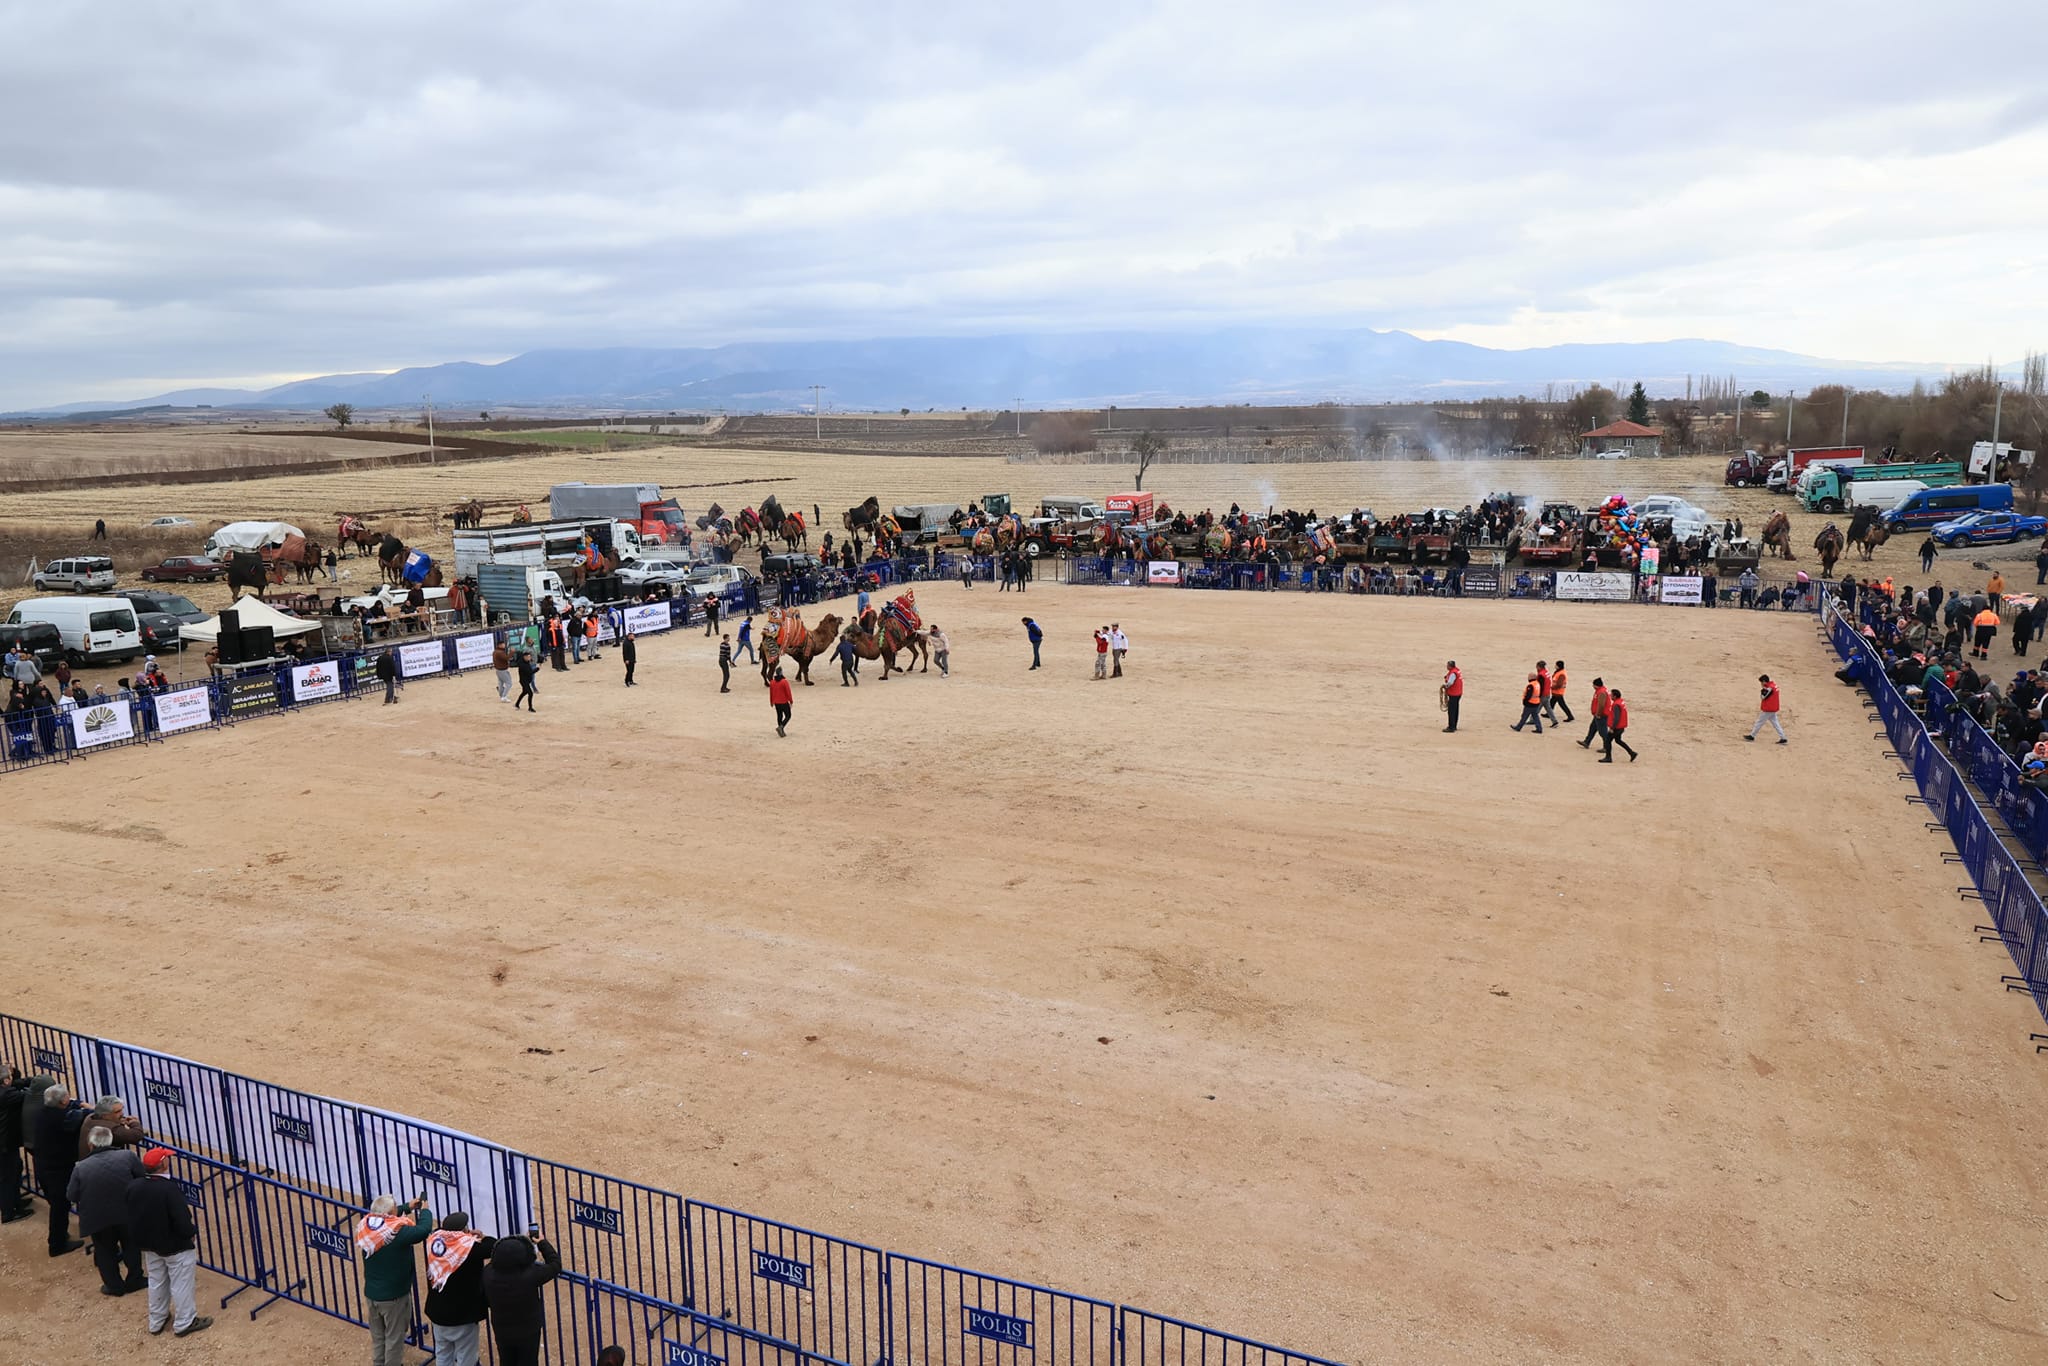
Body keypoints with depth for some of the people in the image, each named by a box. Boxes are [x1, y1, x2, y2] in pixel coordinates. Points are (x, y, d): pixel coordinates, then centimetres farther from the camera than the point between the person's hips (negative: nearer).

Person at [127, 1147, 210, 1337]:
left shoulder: (132, 1187, -11)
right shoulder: (170, 1189, -32)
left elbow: (130, 1217, 5)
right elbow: (182, 1221, -28)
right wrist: (192, 1233, -10)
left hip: (149, 1244, 7)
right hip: (176, 1246, -7)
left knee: (156, 1283, 24)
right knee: (181, 1285, 10)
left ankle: (156, 1322, 38)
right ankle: (184, 1323, 21)